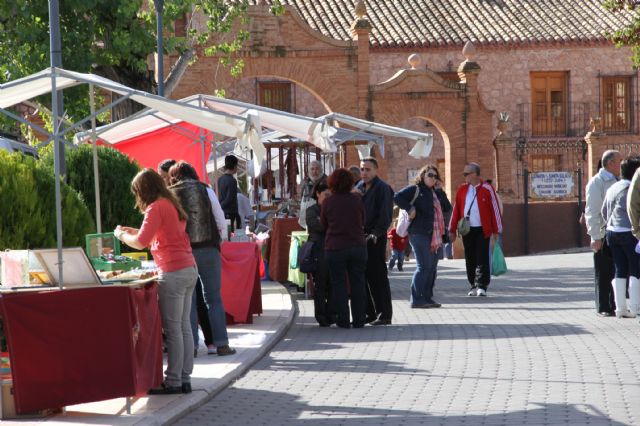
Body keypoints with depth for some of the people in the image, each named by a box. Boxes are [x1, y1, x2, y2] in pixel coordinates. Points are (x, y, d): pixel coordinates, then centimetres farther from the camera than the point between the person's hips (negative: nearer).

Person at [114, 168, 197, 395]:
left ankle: (173, 381, -3)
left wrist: (121, 234, 2)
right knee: (184, 327, 10)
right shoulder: (172, 205, 17)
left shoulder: (156, 208, -11)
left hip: (173, 273, -9)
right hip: (189, 268, 9)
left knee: (172, 329, -5)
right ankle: (185, 378, 13)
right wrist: (135, 231, 25)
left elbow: (141, 242, -16)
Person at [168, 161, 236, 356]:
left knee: (188, 300, 6)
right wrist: (218, 240, 11)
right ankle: (221, 344, 4)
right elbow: (218, 217, 2)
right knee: (214, 298, 6)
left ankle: (191, 346, 4)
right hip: (208, 248, 0)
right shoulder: (203, 189, 4)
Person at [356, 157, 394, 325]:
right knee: (363, 275, 9)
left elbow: (385, 215, -13)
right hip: (360, 237, 7)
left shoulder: (382, 188, -7)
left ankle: (384, 314, -1)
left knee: (378, 276, -5)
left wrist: (375, 234, -19)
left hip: (375, 238, -7)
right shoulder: (359, 187, 15)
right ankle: (369, 313, 16)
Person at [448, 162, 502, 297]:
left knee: (482, 259, -5)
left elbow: (495, 209, -3)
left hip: (483, 230, -4)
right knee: (470, 259, 7)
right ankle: (473, 286, 15)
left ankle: (481, 286, -3)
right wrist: (452, 230, 5)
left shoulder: (487, 189, -4)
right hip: (467, 230, 4)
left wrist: (496, 230, -4)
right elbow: (456, 210, 8)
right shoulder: (462, 189, 7)